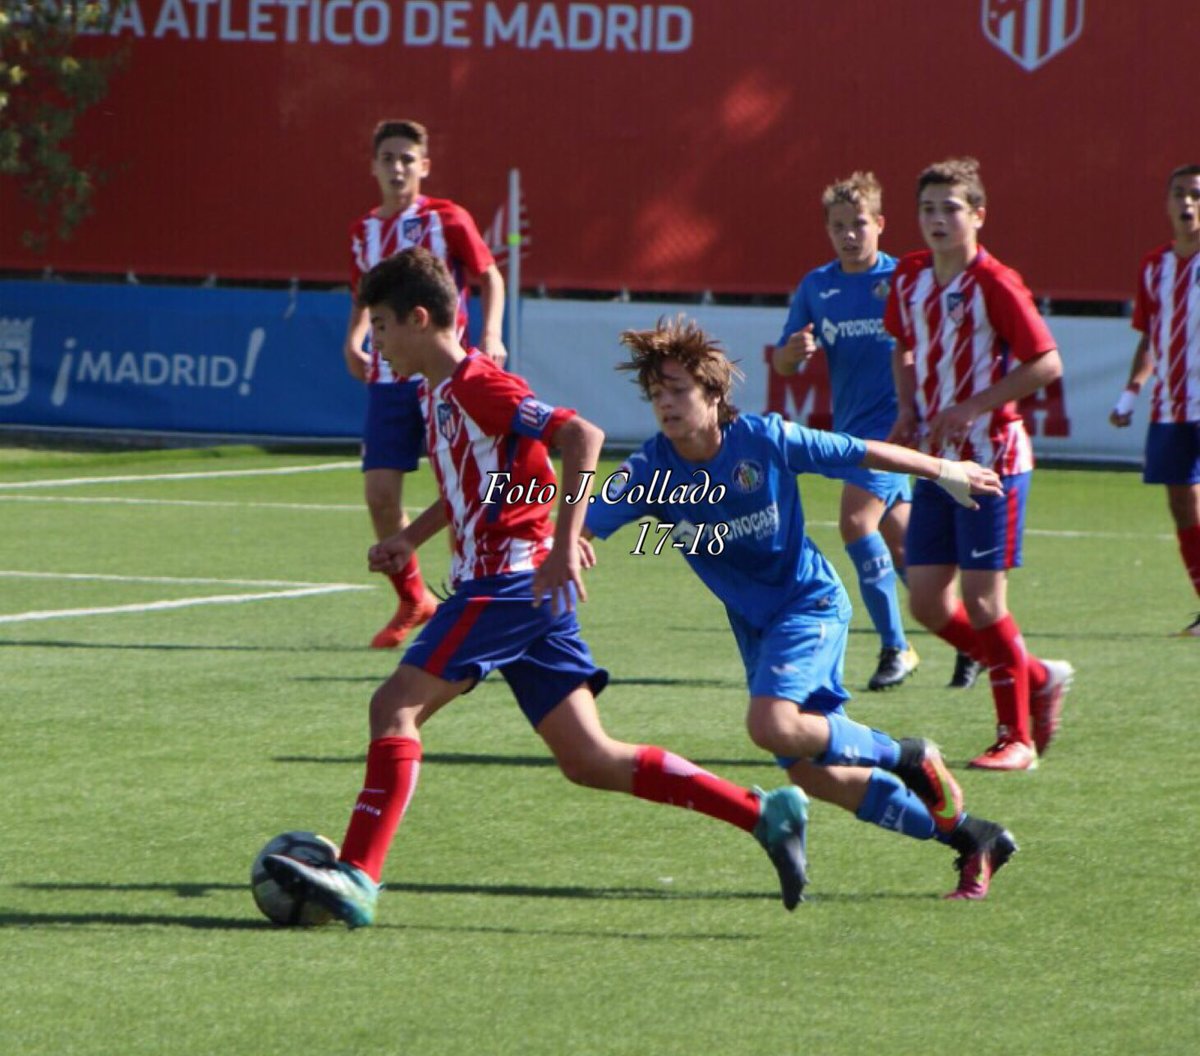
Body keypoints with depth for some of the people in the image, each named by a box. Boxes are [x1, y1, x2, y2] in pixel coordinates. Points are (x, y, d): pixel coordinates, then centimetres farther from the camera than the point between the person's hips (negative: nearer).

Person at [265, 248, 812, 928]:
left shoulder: (477, 385, -12)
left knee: (396, 706, -14)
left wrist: (565, 541, -30)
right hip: (504, 585, 10)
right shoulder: (439, 393, 17)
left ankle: (358, 878, -20)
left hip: (512, 582, -10)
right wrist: (411, 539, 20)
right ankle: (767, 814, 7)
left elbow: (582, 436, -22)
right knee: (589, 760, 6)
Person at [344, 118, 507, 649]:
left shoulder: (447, 219, -4)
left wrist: (490, 337, -14)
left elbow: (490, 277, 2)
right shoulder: (364, 230, 10)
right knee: (380, 492, -3)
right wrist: (353, 340, 5)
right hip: (387, 378, 4)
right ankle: (412, 600, 15)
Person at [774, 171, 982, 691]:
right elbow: (783, 363, 9)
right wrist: (793, 351, -14)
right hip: (851, 427, 6)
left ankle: (895, 647, -12)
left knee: (856, 521, -20)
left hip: (893, 421, -6)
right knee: (897, 542, 12)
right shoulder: (816, 287, 6)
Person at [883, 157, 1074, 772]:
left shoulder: (994, 284, -14)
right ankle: (1038, 678, 24)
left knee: (981, 600, -7)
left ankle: (1016, 738, 5)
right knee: (927, 602, 4)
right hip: (935, 461, 7)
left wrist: (970, 407, -19)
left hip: (992, 458, -7)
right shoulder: (909, 278, 7)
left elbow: (1046, 363, -15)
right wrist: (907, 410, 6)